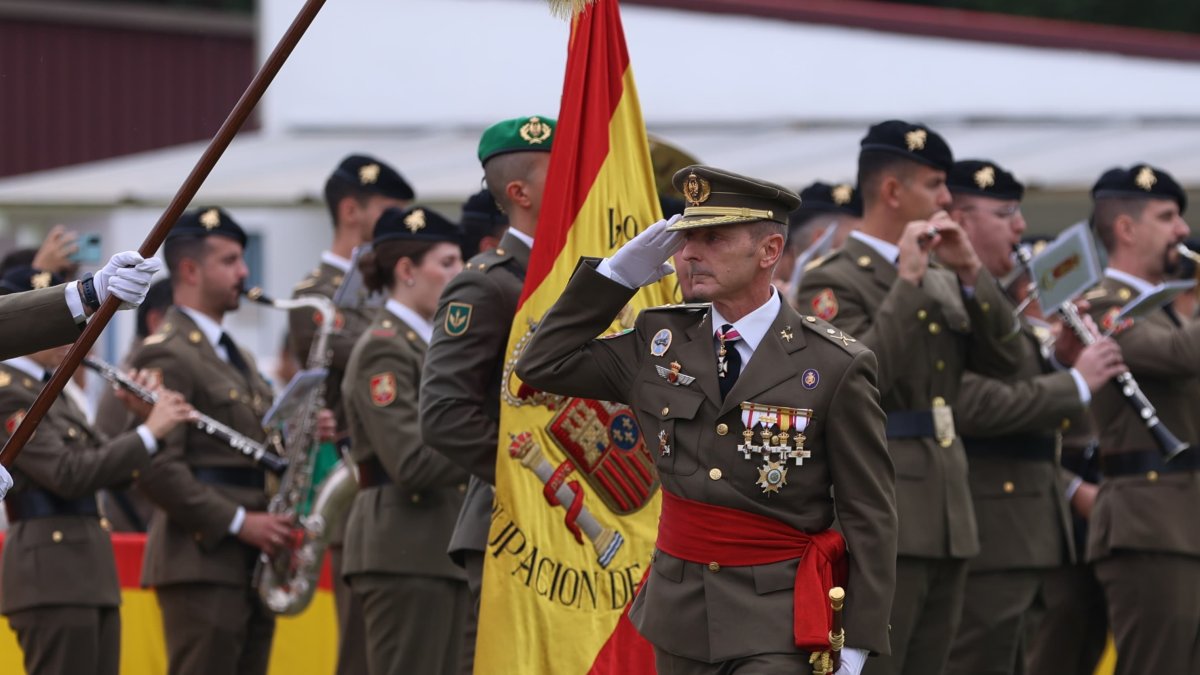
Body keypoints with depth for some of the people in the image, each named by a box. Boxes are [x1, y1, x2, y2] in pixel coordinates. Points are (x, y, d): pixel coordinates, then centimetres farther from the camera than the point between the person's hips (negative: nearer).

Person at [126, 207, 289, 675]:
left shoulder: (235, 355, 22)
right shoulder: (165, 355, -10)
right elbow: (157, 469, -18)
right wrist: (238, 523, -19)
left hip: (249, 563, 9)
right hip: (203, 562, -9)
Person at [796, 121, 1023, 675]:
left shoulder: (940, 282, 16)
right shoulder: (834, 284, -8)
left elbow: (1003, 359, 9)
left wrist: (970, 273, -2)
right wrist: (907, 281, -21)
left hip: (945, 523, 8)